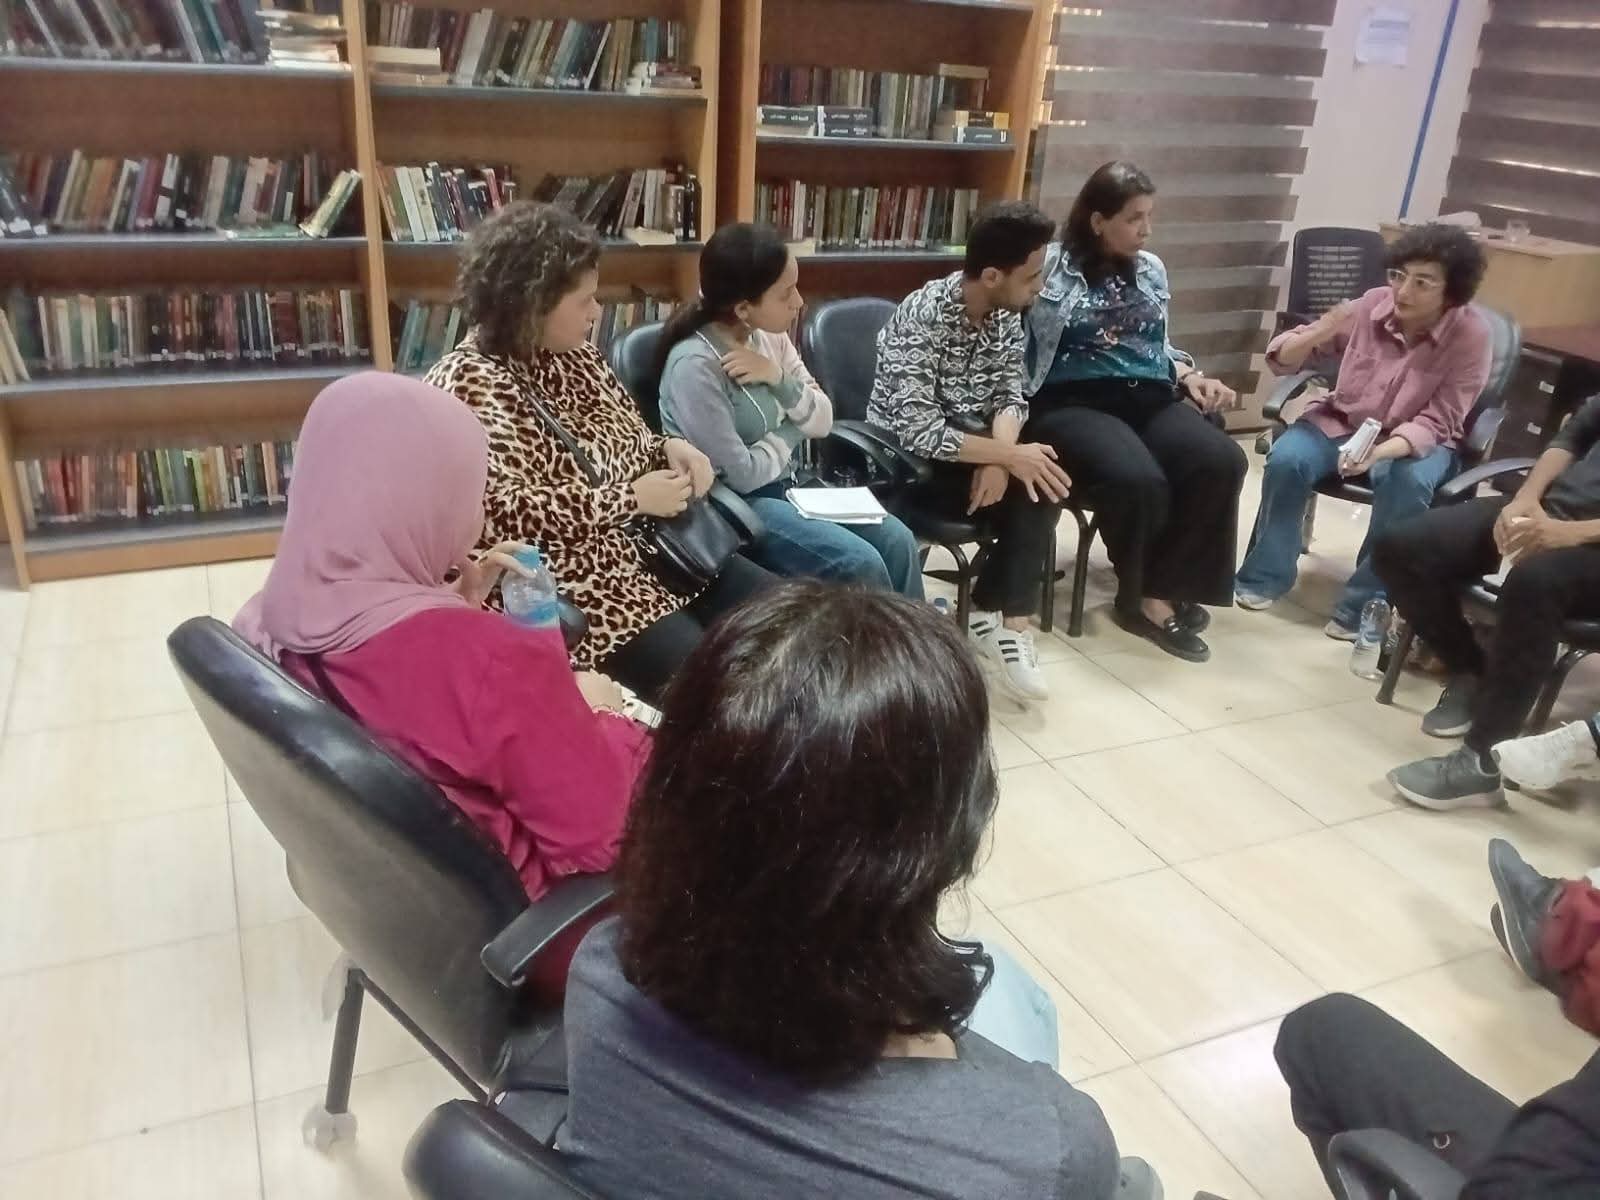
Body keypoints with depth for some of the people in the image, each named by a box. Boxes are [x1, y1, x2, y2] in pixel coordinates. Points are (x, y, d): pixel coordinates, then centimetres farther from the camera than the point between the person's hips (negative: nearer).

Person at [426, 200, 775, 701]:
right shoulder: (468, 386, -15)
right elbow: (503, 512, -25)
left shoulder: (573, 354, 9)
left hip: (647, 544, 9)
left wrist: (669, 448, -2)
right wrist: (633, 497, -20)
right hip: (569, 582, -8)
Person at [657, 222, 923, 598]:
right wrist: (792, 429, -6)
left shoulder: (770, 335, -1)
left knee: (897, 540, -7)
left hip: (788, 484, 7)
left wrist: (779, 378, -17)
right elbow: (741, 475, -22)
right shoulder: (695, 365, -23)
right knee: (861, 565, -20)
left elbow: (823, 422, 2)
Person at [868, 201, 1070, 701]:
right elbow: (919, 432, -30)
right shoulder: (922, 317, -25)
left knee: (1041, 481, -19)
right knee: (1031, 487, -21)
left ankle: (996, 613, -11)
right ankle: (1003, 616, -6)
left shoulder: (1005, 312, -2)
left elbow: (1009, 393, -1)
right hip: (906, 460, -6)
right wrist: (1008, 456, -28)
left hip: (968, 443, 7)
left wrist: (1000, 455, -22)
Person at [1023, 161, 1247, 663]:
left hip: (1148, 399, 6)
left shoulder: (1151, 270, 19)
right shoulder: (1052, 268, -1)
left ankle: (1160, 592, -10)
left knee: (1223, 461, -22)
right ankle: (1140, 597, -6)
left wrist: (1190, 376, 10)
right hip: (1073, 403, -6)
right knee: (1138, 480, -34)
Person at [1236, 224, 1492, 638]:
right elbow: (1280, 359, -8)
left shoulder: (1471, 336, -18)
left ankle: (1365, 604, -17)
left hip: (1417, 440, -2)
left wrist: (1381, 451, -39)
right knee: (1286, 458, -26)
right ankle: (1266, 575, -7)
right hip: (1342, 421, 2)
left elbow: (1435, 424, -19)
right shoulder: (1373, 305, -14)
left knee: (1407, 483, -34)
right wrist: (1317, 335, -30)